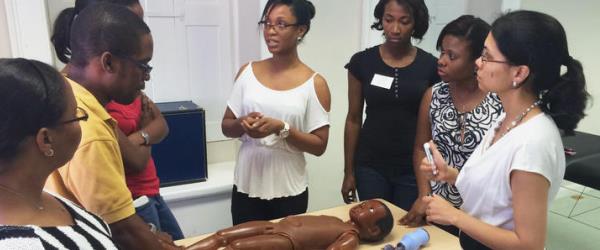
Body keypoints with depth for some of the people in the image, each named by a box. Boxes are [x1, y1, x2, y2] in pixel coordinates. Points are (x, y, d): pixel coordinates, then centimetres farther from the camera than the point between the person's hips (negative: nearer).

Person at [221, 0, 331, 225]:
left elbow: (319, 145, -7)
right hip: (246, 187, 3)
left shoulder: (315, 83, -8)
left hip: (289, 193, -2)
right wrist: (242, 124, -15)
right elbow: (226, 127, 7)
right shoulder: (247, 72, 1)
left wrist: (282, 129, -21)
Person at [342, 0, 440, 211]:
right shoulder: (362, 62, -2)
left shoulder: (430, 66, -3)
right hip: (371, 166, 0)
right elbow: (354, 119, 3)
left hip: (413, 168, 0)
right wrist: (349, 171, 2)